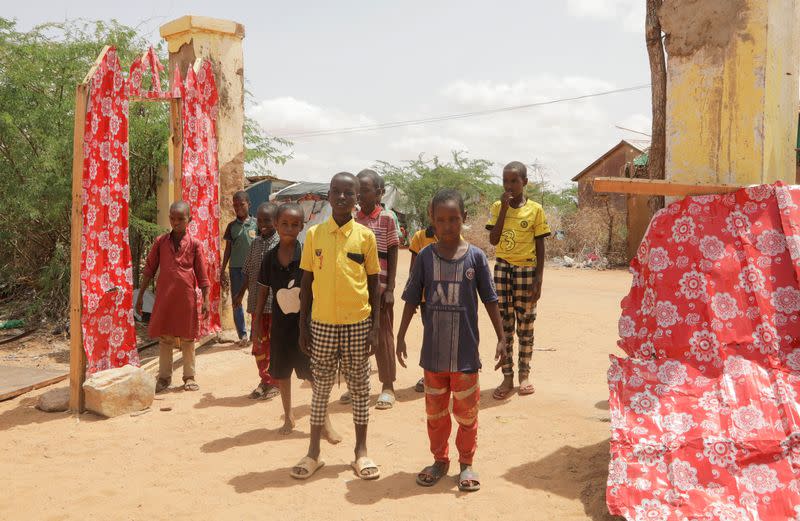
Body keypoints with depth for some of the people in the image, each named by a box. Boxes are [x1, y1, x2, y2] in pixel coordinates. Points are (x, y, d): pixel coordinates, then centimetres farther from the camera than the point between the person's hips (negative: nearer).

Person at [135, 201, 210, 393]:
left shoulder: (195, 244, -2)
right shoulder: (160, 242, 3)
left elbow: (202, 275, 0)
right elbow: (149, 270, 7)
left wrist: (205, 300, -4)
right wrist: (140, 295, 6)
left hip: (186, 297, -2)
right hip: (164, 296, 2)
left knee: (187, 337, 8)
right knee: (164, 337, 8)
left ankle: (189, 376, 20)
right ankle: (164, 377, 19)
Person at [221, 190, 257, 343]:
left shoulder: (255, 223, 0)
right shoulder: (232, 225, 6)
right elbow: (228, 249, 10)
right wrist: (222, 271, 7)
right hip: (236, 268, 3)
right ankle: (242, 334, 14)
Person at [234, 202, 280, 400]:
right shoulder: (255, 243, 10)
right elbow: (247, 272, 16)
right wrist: (240, 294, 13)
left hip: (275, 303, -6)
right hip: (256, 303, 6)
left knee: (274, 345, 3)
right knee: (259, 344, 12)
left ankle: (275, 383, 16)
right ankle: (265, 380, 25)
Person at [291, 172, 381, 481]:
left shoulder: (365, 235, -1)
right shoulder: (314, 234, 1)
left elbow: (373, 284, 2)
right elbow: (306, 283, 6)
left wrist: (375, 327, -2)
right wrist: (303, 325, 3)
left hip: (358, 323, -1)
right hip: (322, 324, 1)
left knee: (360, 387, 9)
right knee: (321, 387, 10)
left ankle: (361, 451, 23)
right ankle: (314, 452, 22)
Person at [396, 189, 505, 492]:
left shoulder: (475, 257, -5)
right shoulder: (425, 257, -3)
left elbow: (490, 300, 0)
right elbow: (412, 299, 2)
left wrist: (501, 338, -1)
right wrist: (400, 337, 0)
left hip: (465, 352, -1)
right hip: (433, 351, 1)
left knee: (467, 412, 9)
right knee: (435, 411, 15)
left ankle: (466, 464, 27)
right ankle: (439, 461, 32)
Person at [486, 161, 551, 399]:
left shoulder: (535, 209, -3)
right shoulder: (497, 207, 3)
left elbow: (540, 245, -1)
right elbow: (493, 240, -8)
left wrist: (538, 279, -6)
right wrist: (504, 209, -13)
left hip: (526, 270, -1)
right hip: (503, 268, 2)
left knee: (525, 324, 6)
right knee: (504, 324, 2)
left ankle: (524, 374, 21)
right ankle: (507, 377, 10)